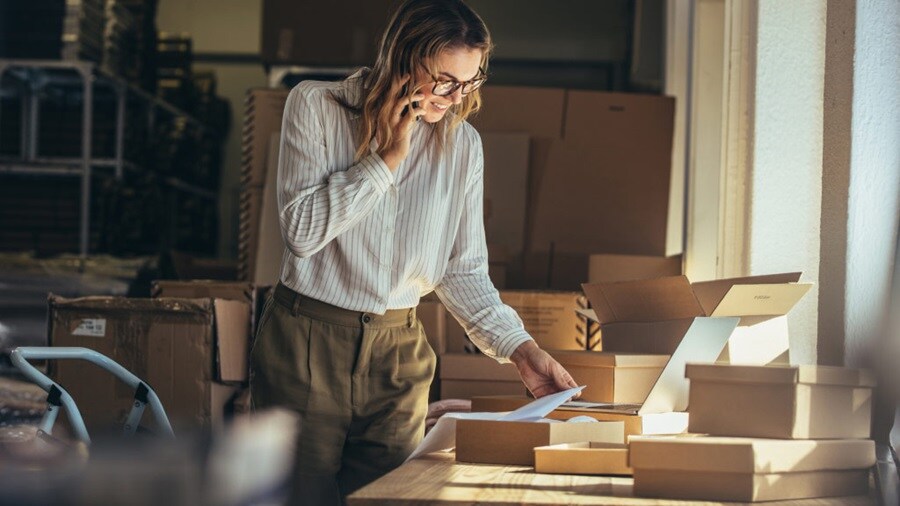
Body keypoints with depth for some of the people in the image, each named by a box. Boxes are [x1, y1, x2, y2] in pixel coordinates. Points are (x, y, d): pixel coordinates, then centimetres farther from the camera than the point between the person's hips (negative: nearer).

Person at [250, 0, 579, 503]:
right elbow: (302, 231, -17)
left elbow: (464, 270, 5)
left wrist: (521, 348, -7)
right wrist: (388, 157, -16)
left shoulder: (463, 144, 2)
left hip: (398, 352, 3)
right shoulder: (316, 106, -6)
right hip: (308, 343, -3)